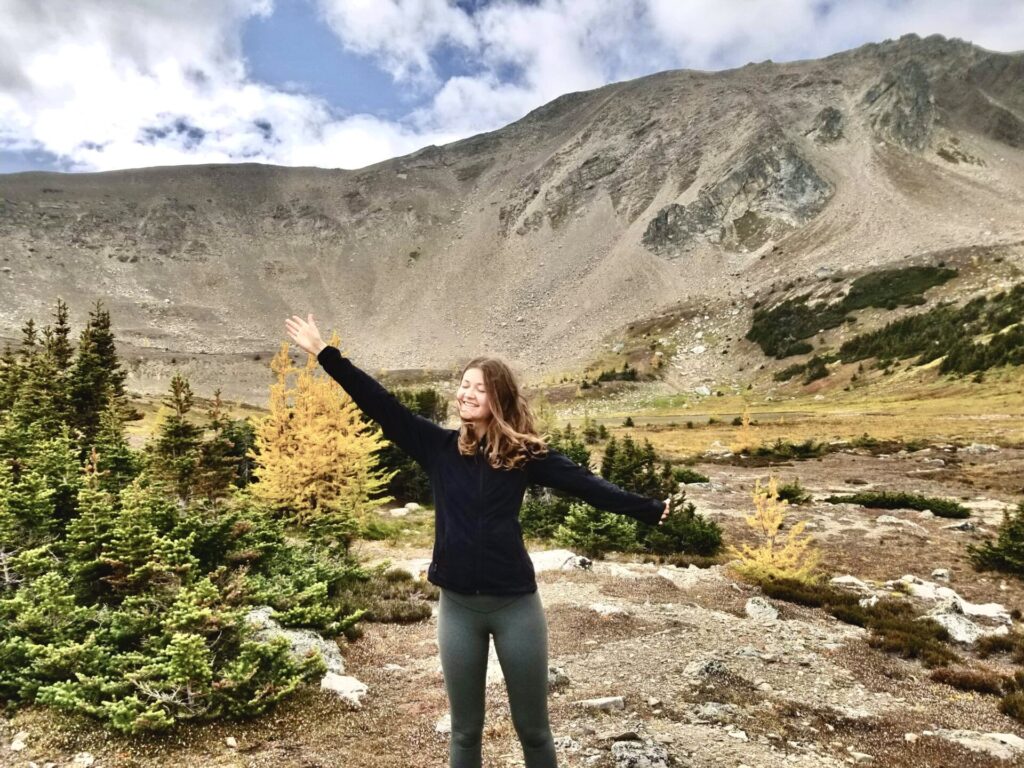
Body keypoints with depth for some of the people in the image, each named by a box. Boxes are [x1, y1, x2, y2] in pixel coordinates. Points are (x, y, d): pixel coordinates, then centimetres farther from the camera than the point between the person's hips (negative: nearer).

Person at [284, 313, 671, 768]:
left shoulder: (523, 453, -4)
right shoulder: (439, 446, -1)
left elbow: (585, 483, -8)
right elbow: (380, 404, -2)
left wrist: (650, 510, -16)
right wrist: (324, 353, -4)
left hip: (516, 603, -1)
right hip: (458, 605, 2)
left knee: (532, 729, 14)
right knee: (465, 730, 17)